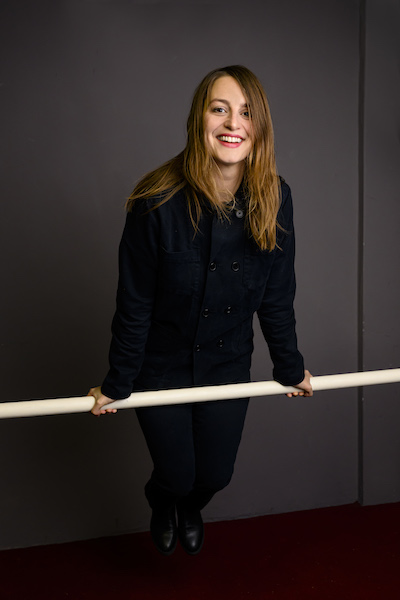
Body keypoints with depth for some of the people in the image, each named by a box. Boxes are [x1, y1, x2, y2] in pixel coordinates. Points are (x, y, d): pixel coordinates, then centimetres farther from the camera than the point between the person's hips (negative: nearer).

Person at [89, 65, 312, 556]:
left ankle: (191, 508, 57)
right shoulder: (158, 202, -25)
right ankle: (162, 504, 53)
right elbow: (134, 304, -16)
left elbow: (277, 296, -3)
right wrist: (117, 384, -8)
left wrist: (290, 368, 5)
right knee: (176, 474, 12)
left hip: (228, 366, 3)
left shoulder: (273, 200, -15)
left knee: (216, 474, 17)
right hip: (162, 365, -3)